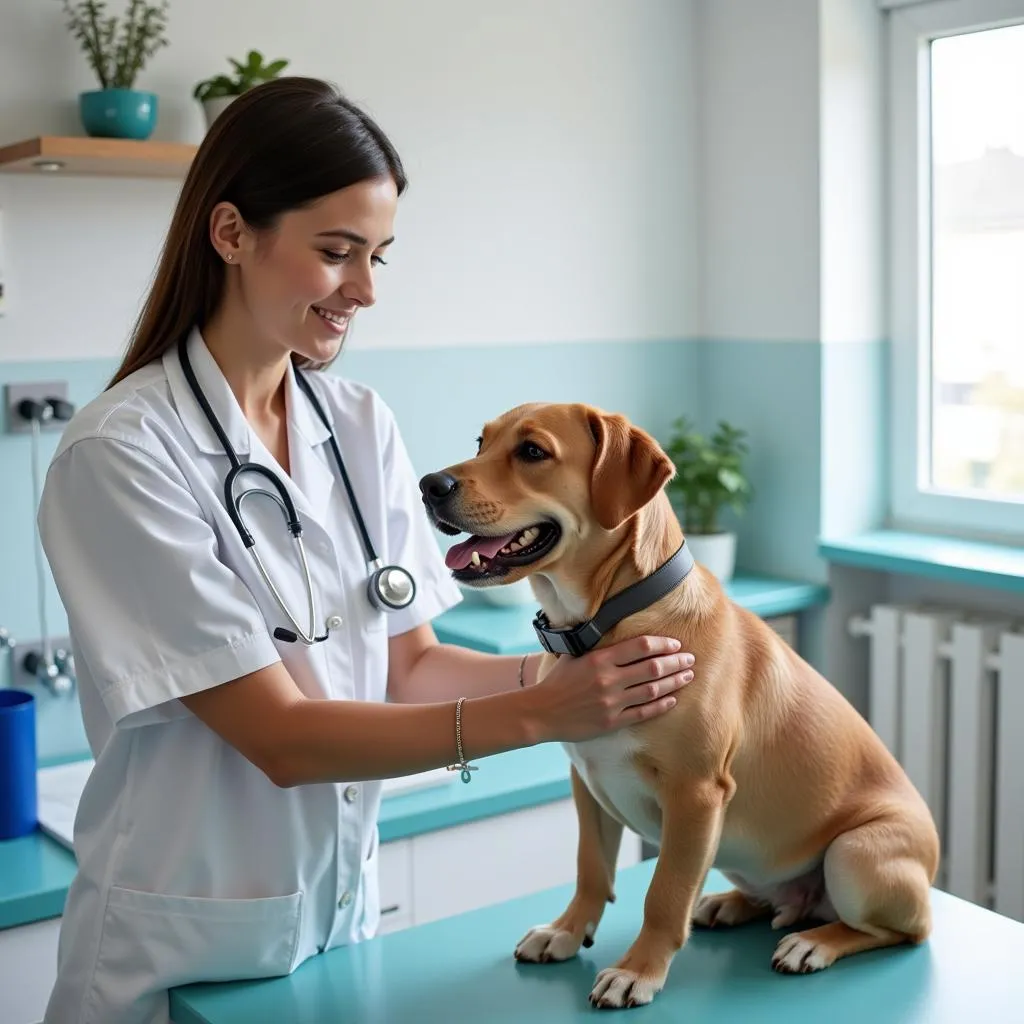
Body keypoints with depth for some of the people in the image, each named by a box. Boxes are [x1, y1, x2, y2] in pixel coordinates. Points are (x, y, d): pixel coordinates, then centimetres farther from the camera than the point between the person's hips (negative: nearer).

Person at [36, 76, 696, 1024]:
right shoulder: (122, 454, -20)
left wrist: (559, 672, -15)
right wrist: (536, 715, -26)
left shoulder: (361, 424, -2)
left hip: (347, 912, 5)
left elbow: (408, 663, 1)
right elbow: (280, 736, -21)